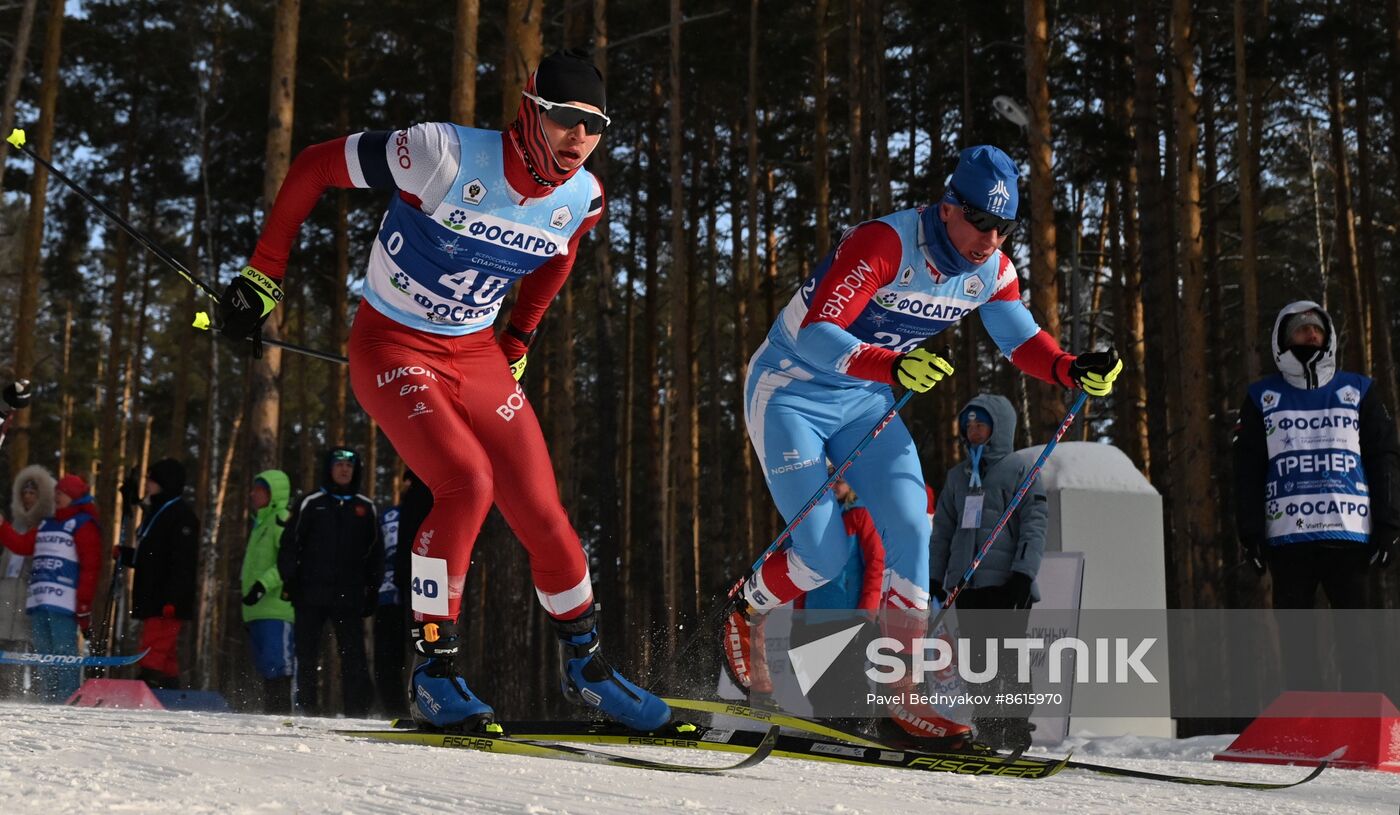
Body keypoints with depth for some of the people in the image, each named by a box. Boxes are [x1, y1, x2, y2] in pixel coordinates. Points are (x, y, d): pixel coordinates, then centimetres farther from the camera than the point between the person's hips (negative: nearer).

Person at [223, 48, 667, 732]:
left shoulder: (581, 200, -7)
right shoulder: (446, 155, -24)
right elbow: (314, 166, -13)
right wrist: (263, 276, -10)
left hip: (478, 355, 5)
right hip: (392, 348, -5)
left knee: (543, 514, -1)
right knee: (468, 482, -26)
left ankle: (584, 664, 22)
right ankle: (431, 669, -11)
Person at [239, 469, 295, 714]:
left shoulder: (282, 519, -6)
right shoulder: (260, 523, 25)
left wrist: (264, 584, -26)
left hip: (277, 606, -10)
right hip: (258, 609, 10)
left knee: (276, 665, -15)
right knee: (265, 668, 9)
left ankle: (281, 713, -18)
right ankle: (270, 714, 12)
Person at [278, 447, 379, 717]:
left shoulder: (365, 507, 12)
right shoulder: (311, 503, 6)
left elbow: (374, 553, 16)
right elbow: (290, 543, 5)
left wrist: (373, 590, 9)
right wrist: (289, 581, -4)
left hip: (349, 594, 1)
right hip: (312, 593, -1)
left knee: (354, 653, -3)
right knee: (307, 651, 2)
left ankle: (357, 709, -2)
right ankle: (307, 705, 9)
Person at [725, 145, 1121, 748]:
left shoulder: (991, 271, -8)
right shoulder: (883, 245, -29)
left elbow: (1023, 340, 5)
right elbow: (813, 335, -37)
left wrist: (1074, 371, -16)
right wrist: (893, 365, -54)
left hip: (865, 402, 6)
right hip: (790, 391, -6)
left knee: (910, 529, -12)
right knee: (823, 555, -14)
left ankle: (902, 699, -4)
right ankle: (743, 611, 20)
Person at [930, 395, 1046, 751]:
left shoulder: (1020, 473, 4)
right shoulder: (957, 476, 21)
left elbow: (1033, 528, -4)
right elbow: (942, 530, 22)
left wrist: (1022, 575, -15)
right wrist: (936, 579, 14)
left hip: (1007, 584, -5)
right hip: (965, 584, 5)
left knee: (1007, 658, -9)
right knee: (976, 660, 3)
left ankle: (1016, 730, -3)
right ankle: (987, 731, 8)